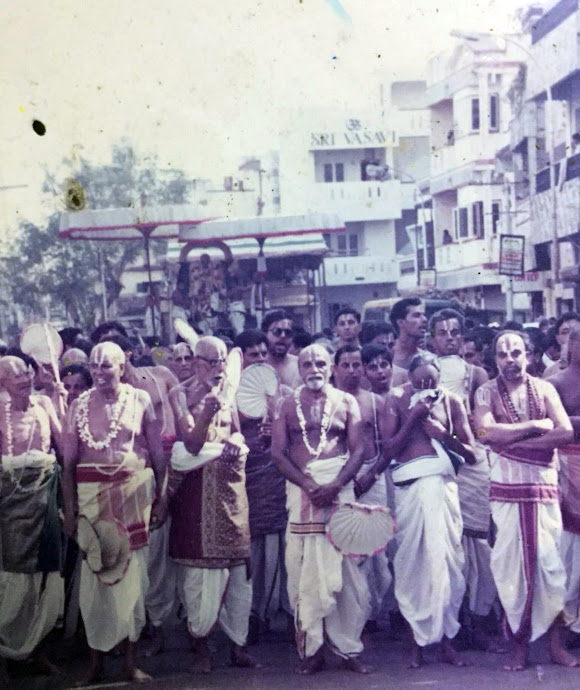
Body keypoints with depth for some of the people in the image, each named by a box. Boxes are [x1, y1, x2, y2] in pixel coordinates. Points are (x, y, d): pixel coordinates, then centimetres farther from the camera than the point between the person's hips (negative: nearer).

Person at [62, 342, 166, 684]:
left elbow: (158, 453, 4)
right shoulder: (80, 405, 4)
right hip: (92, 494, 1)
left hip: (134, 492, -1)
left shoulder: (140, 399, 2)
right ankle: (96, 660, 13)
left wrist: (161, 498, -1)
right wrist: (70, 510, -3)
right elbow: (68, 461, 3)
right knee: (94, 573, 1)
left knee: (132, 572, 3)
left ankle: (131, 660, 13)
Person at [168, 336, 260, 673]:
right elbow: (191, 444, -12)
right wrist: (206, 414, -28)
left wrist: (235, 443, -4)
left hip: (231, 485, 5)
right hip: (198, 489, -5)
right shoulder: (182, 395, -3)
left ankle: (238, 643, 10)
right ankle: (201, 645, 8)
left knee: (238, 563, 3)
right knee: (202, 566, -4)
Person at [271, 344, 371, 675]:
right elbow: (278, 452, 3)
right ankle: (312, 649, 7)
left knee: (344, 569, -2)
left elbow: (358, 449, 2)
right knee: (304, 570, 0)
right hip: (301, 487, 1)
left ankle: (348, 647, 8)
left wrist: (335, 486, -13)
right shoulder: (288, 405, 10)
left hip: (339, 486, 0)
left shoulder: (346, 402, 9)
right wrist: (309, 485, -11)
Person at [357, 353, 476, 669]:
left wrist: (445, 436, -8)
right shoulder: (397, 399, 5)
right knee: (412, 558, 1)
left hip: (442, 484, 1)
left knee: (447, 556, -2)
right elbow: (389, 447, -2)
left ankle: (446, 638, 8)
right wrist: (414, 417, -9)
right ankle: (417, 638, 11)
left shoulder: (451, 400, 9)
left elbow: (471, 454, 9)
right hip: (408, 486, -1)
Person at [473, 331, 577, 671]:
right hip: (506, 487, -1)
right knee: (511, 561, 1)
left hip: (544, 484, 1)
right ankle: (520, 642, 10)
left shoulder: (545, 389, 5)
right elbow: (487, 432, -15)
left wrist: (514, 441, -13)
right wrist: (534, 426, -11)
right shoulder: (487, 392, 3)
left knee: (550, 560, 1)